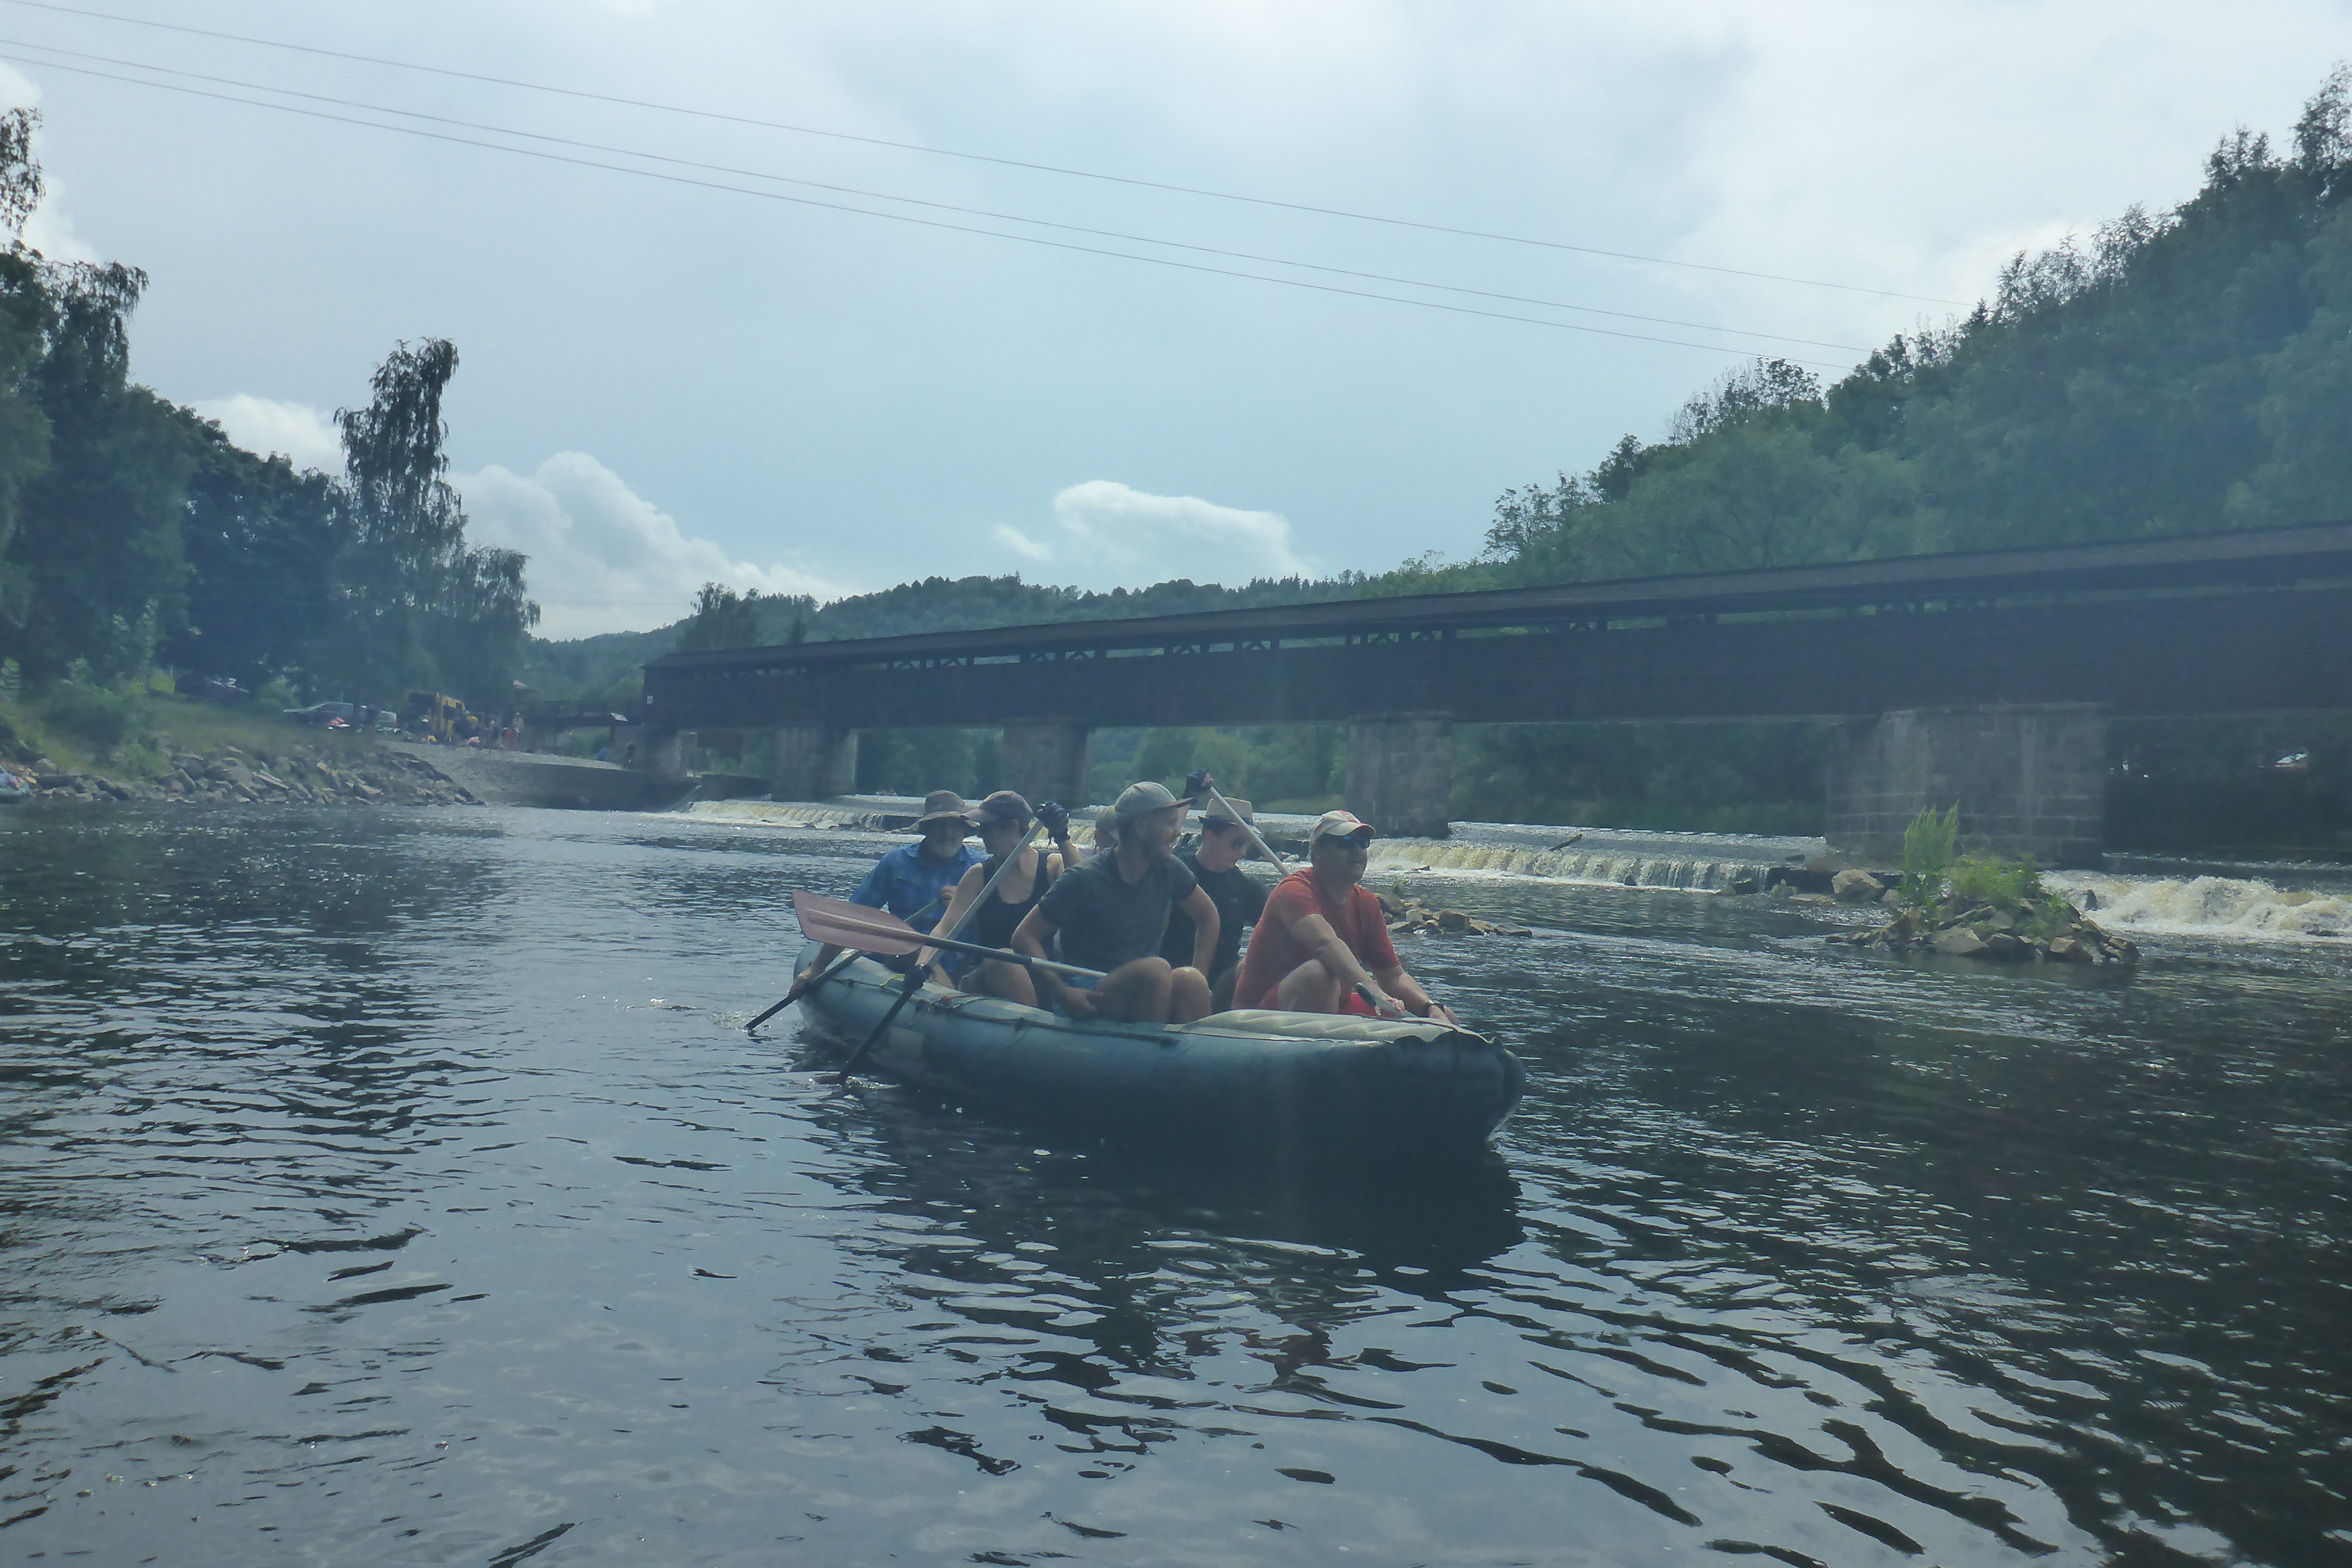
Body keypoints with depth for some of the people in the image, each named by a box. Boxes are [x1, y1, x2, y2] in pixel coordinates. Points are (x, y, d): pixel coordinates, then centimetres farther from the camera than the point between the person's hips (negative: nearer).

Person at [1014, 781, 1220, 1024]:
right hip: (1091, 1002, -4)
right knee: (1156, 968, -33)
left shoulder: (1168, 871, 6)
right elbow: (1025, 937, -8)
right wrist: (1063, 993, -21)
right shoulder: (1083, 881, -9)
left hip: (1147, 997, 4)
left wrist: (1197, 979, 7)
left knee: (1189, 979, -29)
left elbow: (1207, 915, 22)